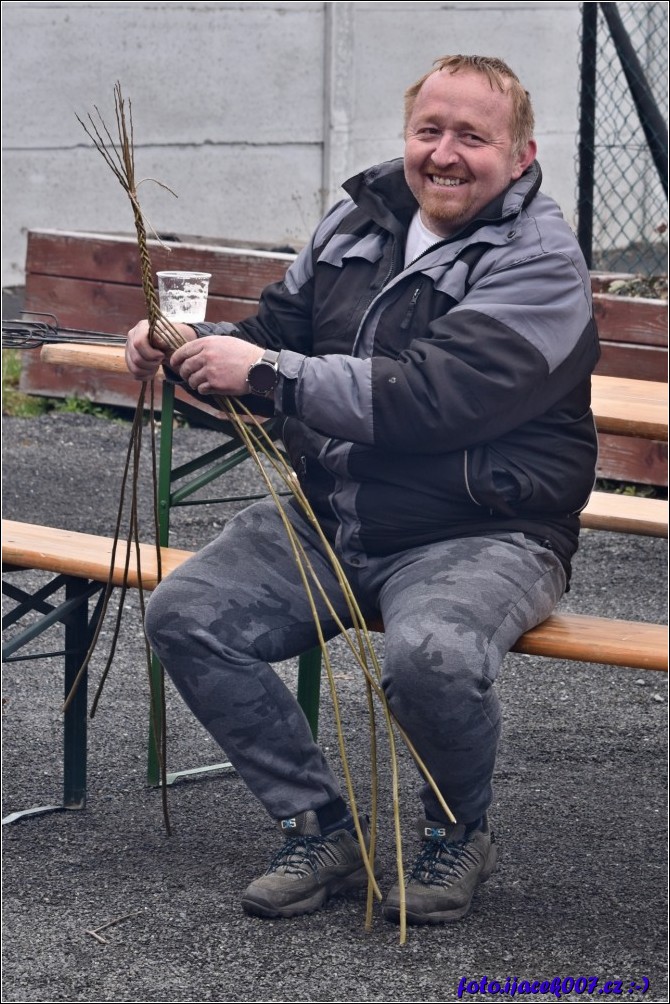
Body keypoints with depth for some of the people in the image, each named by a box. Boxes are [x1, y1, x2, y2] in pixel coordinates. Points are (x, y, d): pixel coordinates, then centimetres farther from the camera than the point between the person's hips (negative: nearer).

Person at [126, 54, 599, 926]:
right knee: (184, 616, -12)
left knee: (431, 655, -36)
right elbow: (274, 332, 16)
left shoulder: (539, 265, -12)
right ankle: (320, 829, 2)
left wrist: (266, 373, -27)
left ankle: (460, 831, -2)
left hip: (480, 536, -7)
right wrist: (190, 342, -7)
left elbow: (428, 397, -25)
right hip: (330, 522, 7)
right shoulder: (359, 221, 9)